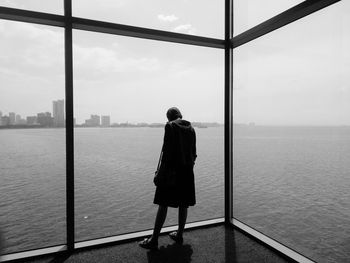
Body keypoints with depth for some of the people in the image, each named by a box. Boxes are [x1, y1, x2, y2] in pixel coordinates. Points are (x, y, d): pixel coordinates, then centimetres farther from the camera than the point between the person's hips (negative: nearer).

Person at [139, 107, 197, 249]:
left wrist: (160, 171, -12)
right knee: (183, 204, 13)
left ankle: (154, 240, 6)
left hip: (172, 169, -6)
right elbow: (194, 152, 13)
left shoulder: (170, 126, -7)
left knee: (163, 204, -1)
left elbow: (167, 150, -15)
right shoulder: (191, 128, 11)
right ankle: (179, 235, 27)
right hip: (187, 170, 6)